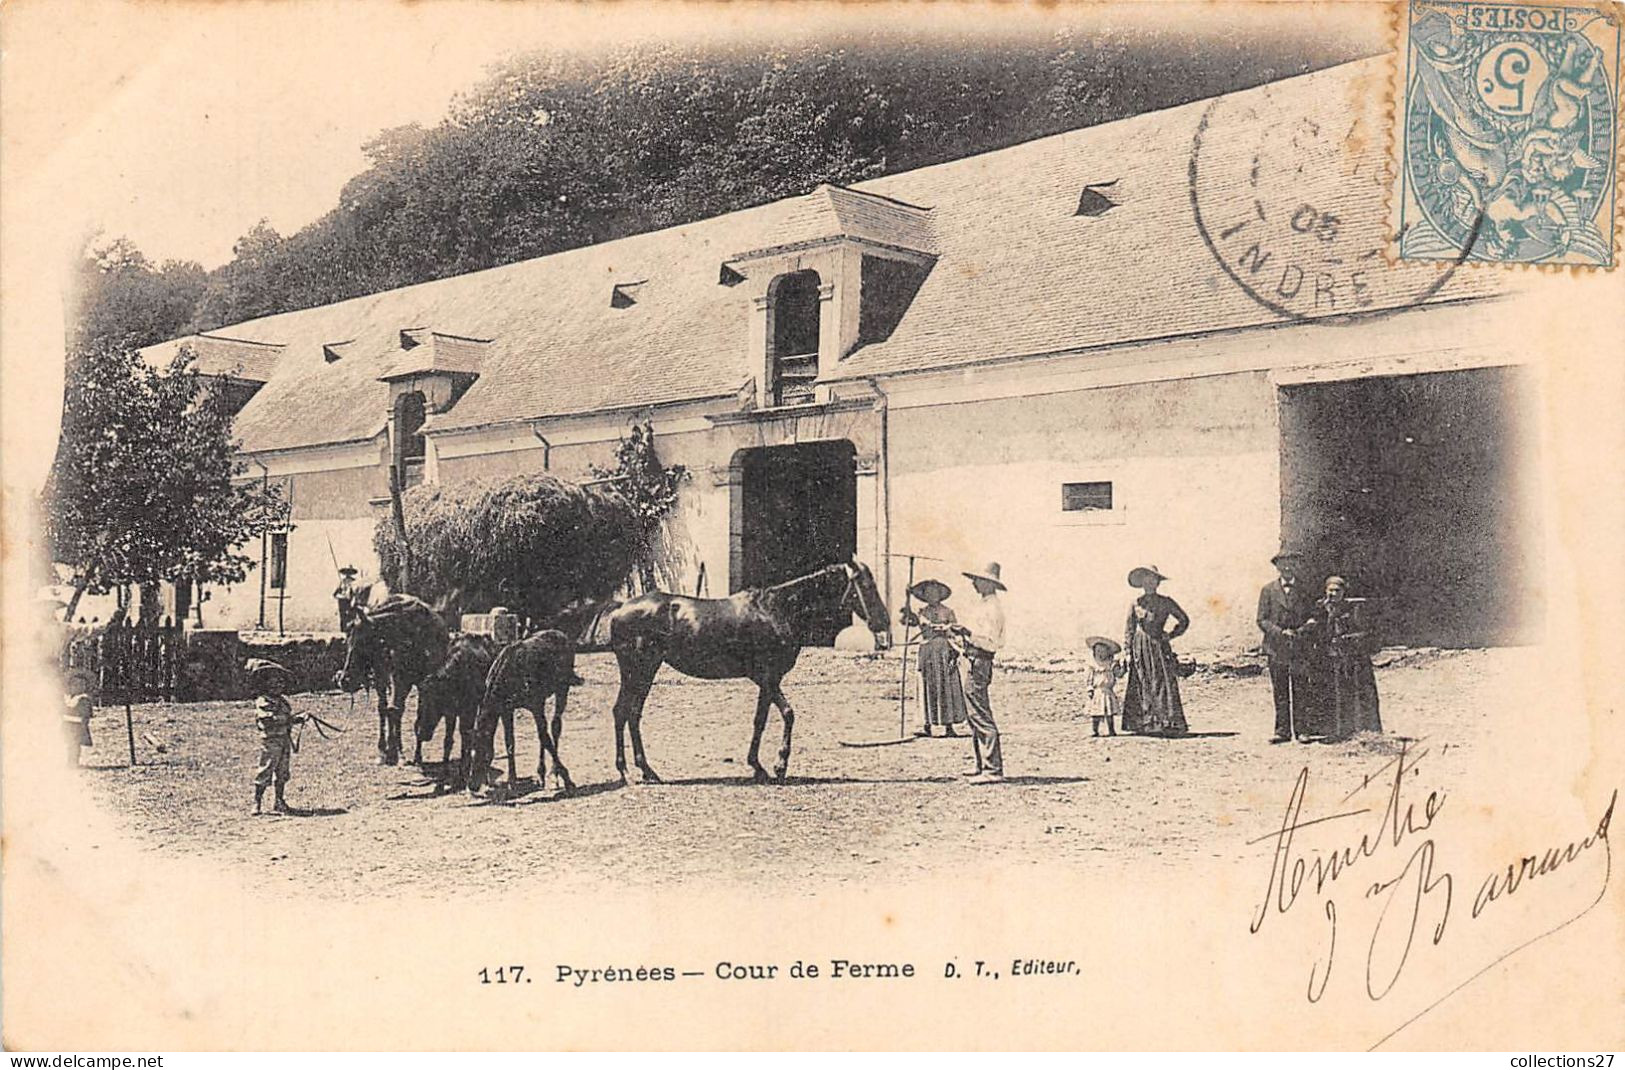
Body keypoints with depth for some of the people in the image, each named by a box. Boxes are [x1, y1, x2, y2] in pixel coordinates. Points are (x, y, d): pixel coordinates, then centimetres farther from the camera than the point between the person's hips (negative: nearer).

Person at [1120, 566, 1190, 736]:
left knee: (1164, 683, -7)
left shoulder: (1166, 602, 5)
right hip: (1141, 647, 1)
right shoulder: (1135, 604, 7)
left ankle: (1168, 722, -5)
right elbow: (1129, 629, 7)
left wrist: (1171, 635, 4)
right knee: (1141, 687, -2)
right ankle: (1144, 723, 1)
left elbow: (1184, 620, 14)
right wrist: (1127, 651, 0)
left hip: (1160, 646, -1)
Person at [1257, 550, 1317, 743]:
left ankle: (1302, 729, 4)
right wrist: (1280, 632, -12)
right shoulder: (1268, 590, 8)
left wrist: (1298, 632, -6)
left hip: (1300, 648, 0)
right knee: (1280, 693, 2)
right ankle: (1282, 731, 6)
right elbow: (1262, 620, 3)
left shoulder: (1305, 591, 9)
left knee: (1301, 692, -1)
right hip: (1276, 648, 0)